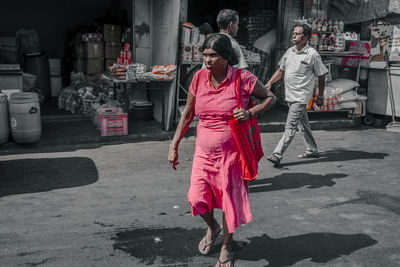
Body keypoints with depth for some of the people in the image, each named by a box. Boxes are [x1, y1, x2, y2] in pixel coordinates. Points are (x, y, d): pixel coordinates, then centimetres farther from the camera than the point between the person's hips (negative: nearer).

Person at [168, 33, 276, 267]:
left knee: (229, 201, 7)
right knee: (197, 198, -5)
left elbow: (270, 97, 3)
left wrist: (250, 113, -17)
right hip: (204, 152, 3)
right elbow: (187, 114, 7)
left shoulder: (243, 78, -12)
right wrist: (174, 146, 7)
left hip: (232, 153, -2)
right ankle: (212, 228, 31)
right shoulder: (199, 78, -2)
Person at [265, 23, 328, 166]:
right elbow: (281, 70, 17)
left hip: (301, 97, -7)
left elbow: (321, 77, -3)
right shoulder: (289, 51, 10)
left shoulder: (313, 55, -9)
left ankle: (277, 155, -13)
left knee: (290, 126, -11)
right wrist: (269, 83, 3)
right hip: (290, 95, 7)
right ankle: (312, 150, 31)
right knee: (303, 124, 17)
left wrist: (320, 96, -1)